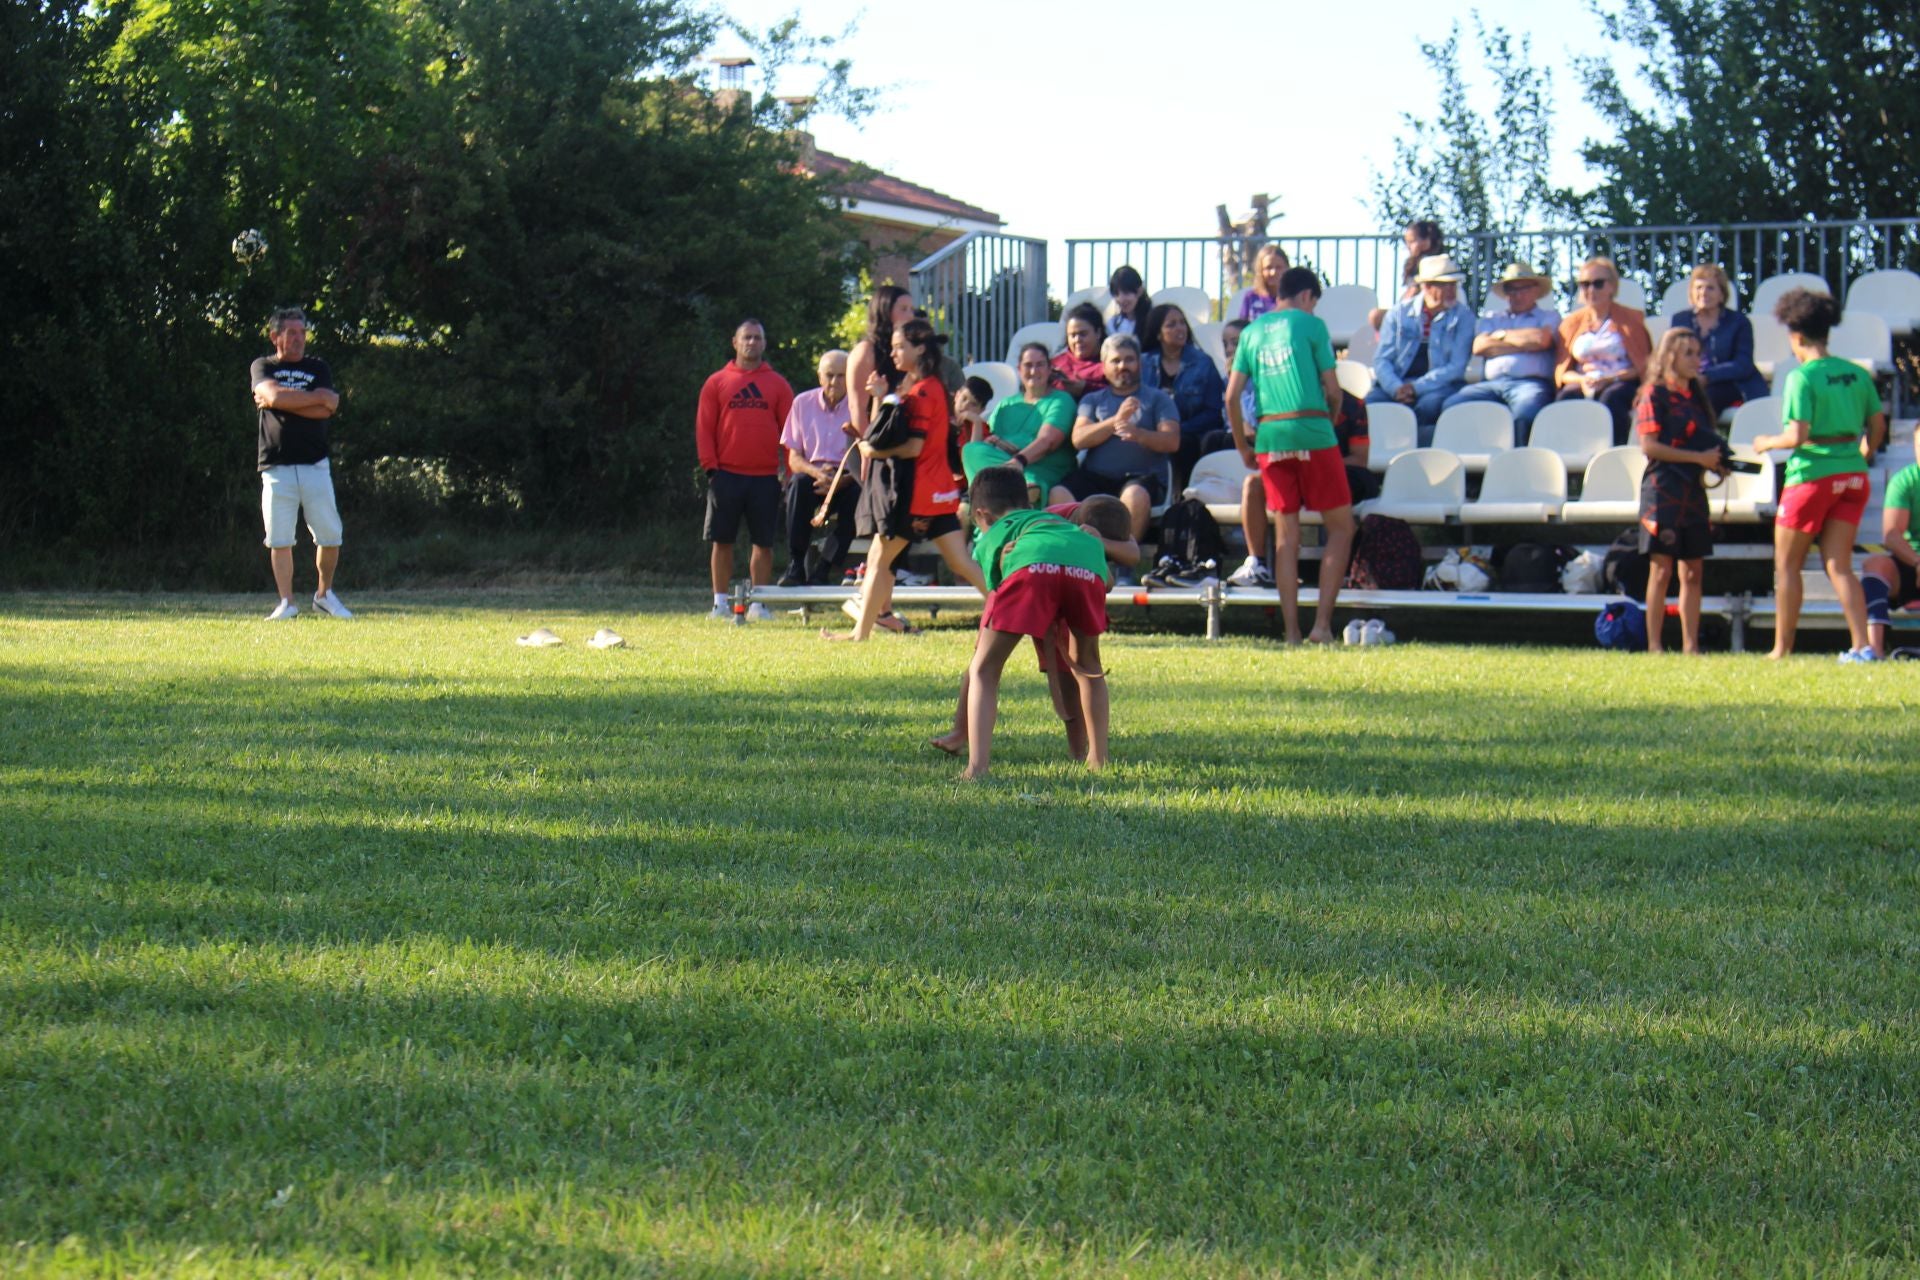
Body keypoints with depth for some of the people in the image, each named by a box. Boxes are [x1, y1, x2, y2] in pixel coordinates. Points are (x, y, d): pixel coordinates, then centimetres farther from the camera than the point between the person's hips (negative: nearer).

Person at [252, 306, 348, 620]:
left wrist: (283, 400, -8)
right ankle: (286, 603, 2)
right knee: (279, 539, -4)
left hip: (315, 465, 1)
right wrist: (318, 397, -9)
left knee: (330, 536, -1)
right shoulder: (262, 368, 8)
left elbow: (326, 410, -5)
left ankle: (324, 594, 17)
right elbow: (273, 395, -14)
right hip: (277, 467, -1)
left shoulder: (317, 368, 11)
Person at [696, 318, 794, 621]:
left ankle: (758, 604, 8)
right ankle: (720, 603, 9)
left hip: (766, 476, 1)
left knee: (764, 543, 2)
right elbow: (704, 428, 4)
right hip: (726, 474, 0)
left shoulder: (777, 384, 9)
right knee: (722, 540, 2)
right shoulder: (716, 383, 7)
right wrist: (710, 466, -5)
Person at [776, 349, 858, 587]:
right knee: (799, 482, -33)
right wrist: (817, 473, -19)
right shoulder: (803, 403, 5)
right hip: (812, 474, 1)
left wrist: (842, 480, -24)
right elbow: (794, 458, 3)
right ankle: (795, 565, -31)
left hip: (846, 482, -1)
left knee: (857, 492, -35)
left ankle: (822, 570, -29)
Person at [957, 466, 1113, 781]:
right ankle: (1098, 759, 28)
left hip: (1032, 566, -3)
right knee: (1088, 667, 31)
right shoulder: (1061, 521, 46)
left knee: (983, 670, 9)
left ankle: (977, 767, -9)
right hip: (1088, 566, 3)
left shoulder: (990, 537, 37)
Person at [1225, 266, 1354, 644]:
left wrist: (1242, 446, 19)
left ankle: (1291, 631, 4)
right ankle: (1322, 623, -6)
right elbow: (1333, 391, -1)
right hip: (1312, 431, -4)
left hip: (1269, 435, 4)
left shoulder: (1252, 331, 13)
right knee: (1341, 527, 5)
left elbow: (1231, 396, 10)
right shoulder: (1310, 324, 1)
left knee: (1287, 533, 9)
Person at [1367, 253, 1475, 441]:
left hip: (1440, 385, -1)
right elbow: (1382, 360, 6)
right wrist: (1396, 388, -16)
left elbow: (1456, 367, -4)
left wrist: (1416, 388, -17)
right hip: (1397, 382, 1)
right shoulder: (1399, 313, 10)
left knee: (1430, 404, -36)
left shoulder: (1463, 316, 6)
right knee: (1371, 404, -30)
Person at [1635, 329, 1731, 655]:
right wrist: (1698, 458, -16)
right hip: (1662, 489, -7)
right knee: (1661, 570, -7)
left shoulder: (1697, 396, 16)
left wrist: (1716, 461, 1)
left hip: (1693, 490, 7)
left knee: (1693, 572, 5)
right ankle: (1654, 646, -5)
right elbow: (1649, 446, -14)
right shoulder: (1654, 395, -5)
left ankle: (1690, 645, 7)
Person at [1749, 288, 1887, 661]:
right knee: (1839, 565, 8)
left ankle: (1782, 650, 11)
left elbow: (1797, 436, -19)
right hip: (1853, 476, 6)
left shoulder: (1802, 377, -13)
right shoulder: (1857, 374, 5)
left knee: (1787, 566, 8)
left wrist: (1767, 443, 0)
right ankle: (1862, 645, -5)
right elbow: (1877, 427, 9)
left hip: (1813, 474, -6)